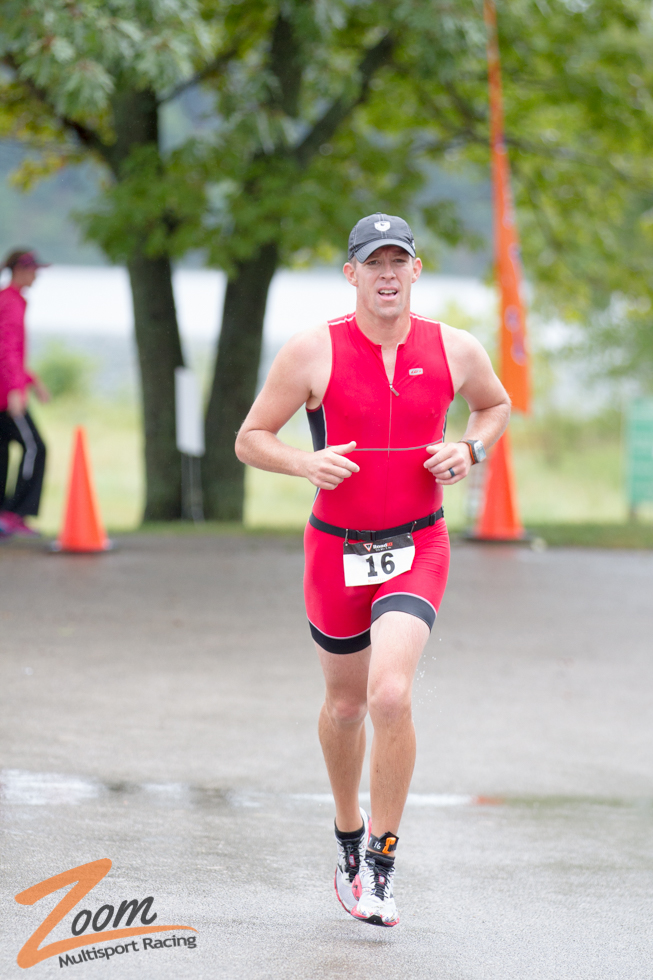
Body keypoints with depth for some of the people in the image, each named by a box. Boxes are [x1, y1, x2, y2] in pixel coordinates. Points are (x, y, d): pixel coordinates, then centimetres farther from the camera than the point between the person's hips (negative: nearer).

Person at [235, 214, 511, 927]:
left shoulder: (454, 350, -2)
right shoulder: (313, 351, -8)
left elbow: (496, 404, 19)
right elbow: (249, 439, -2)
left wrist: (469, 451, -1)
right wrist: (306, 463, -22)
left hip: (417, 548, -1)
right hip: (336, 549, 1)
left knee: (390, 694, -21)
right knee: (345, 704, 15)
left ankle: (380, 865, -8)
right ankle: (348, 835, 42)